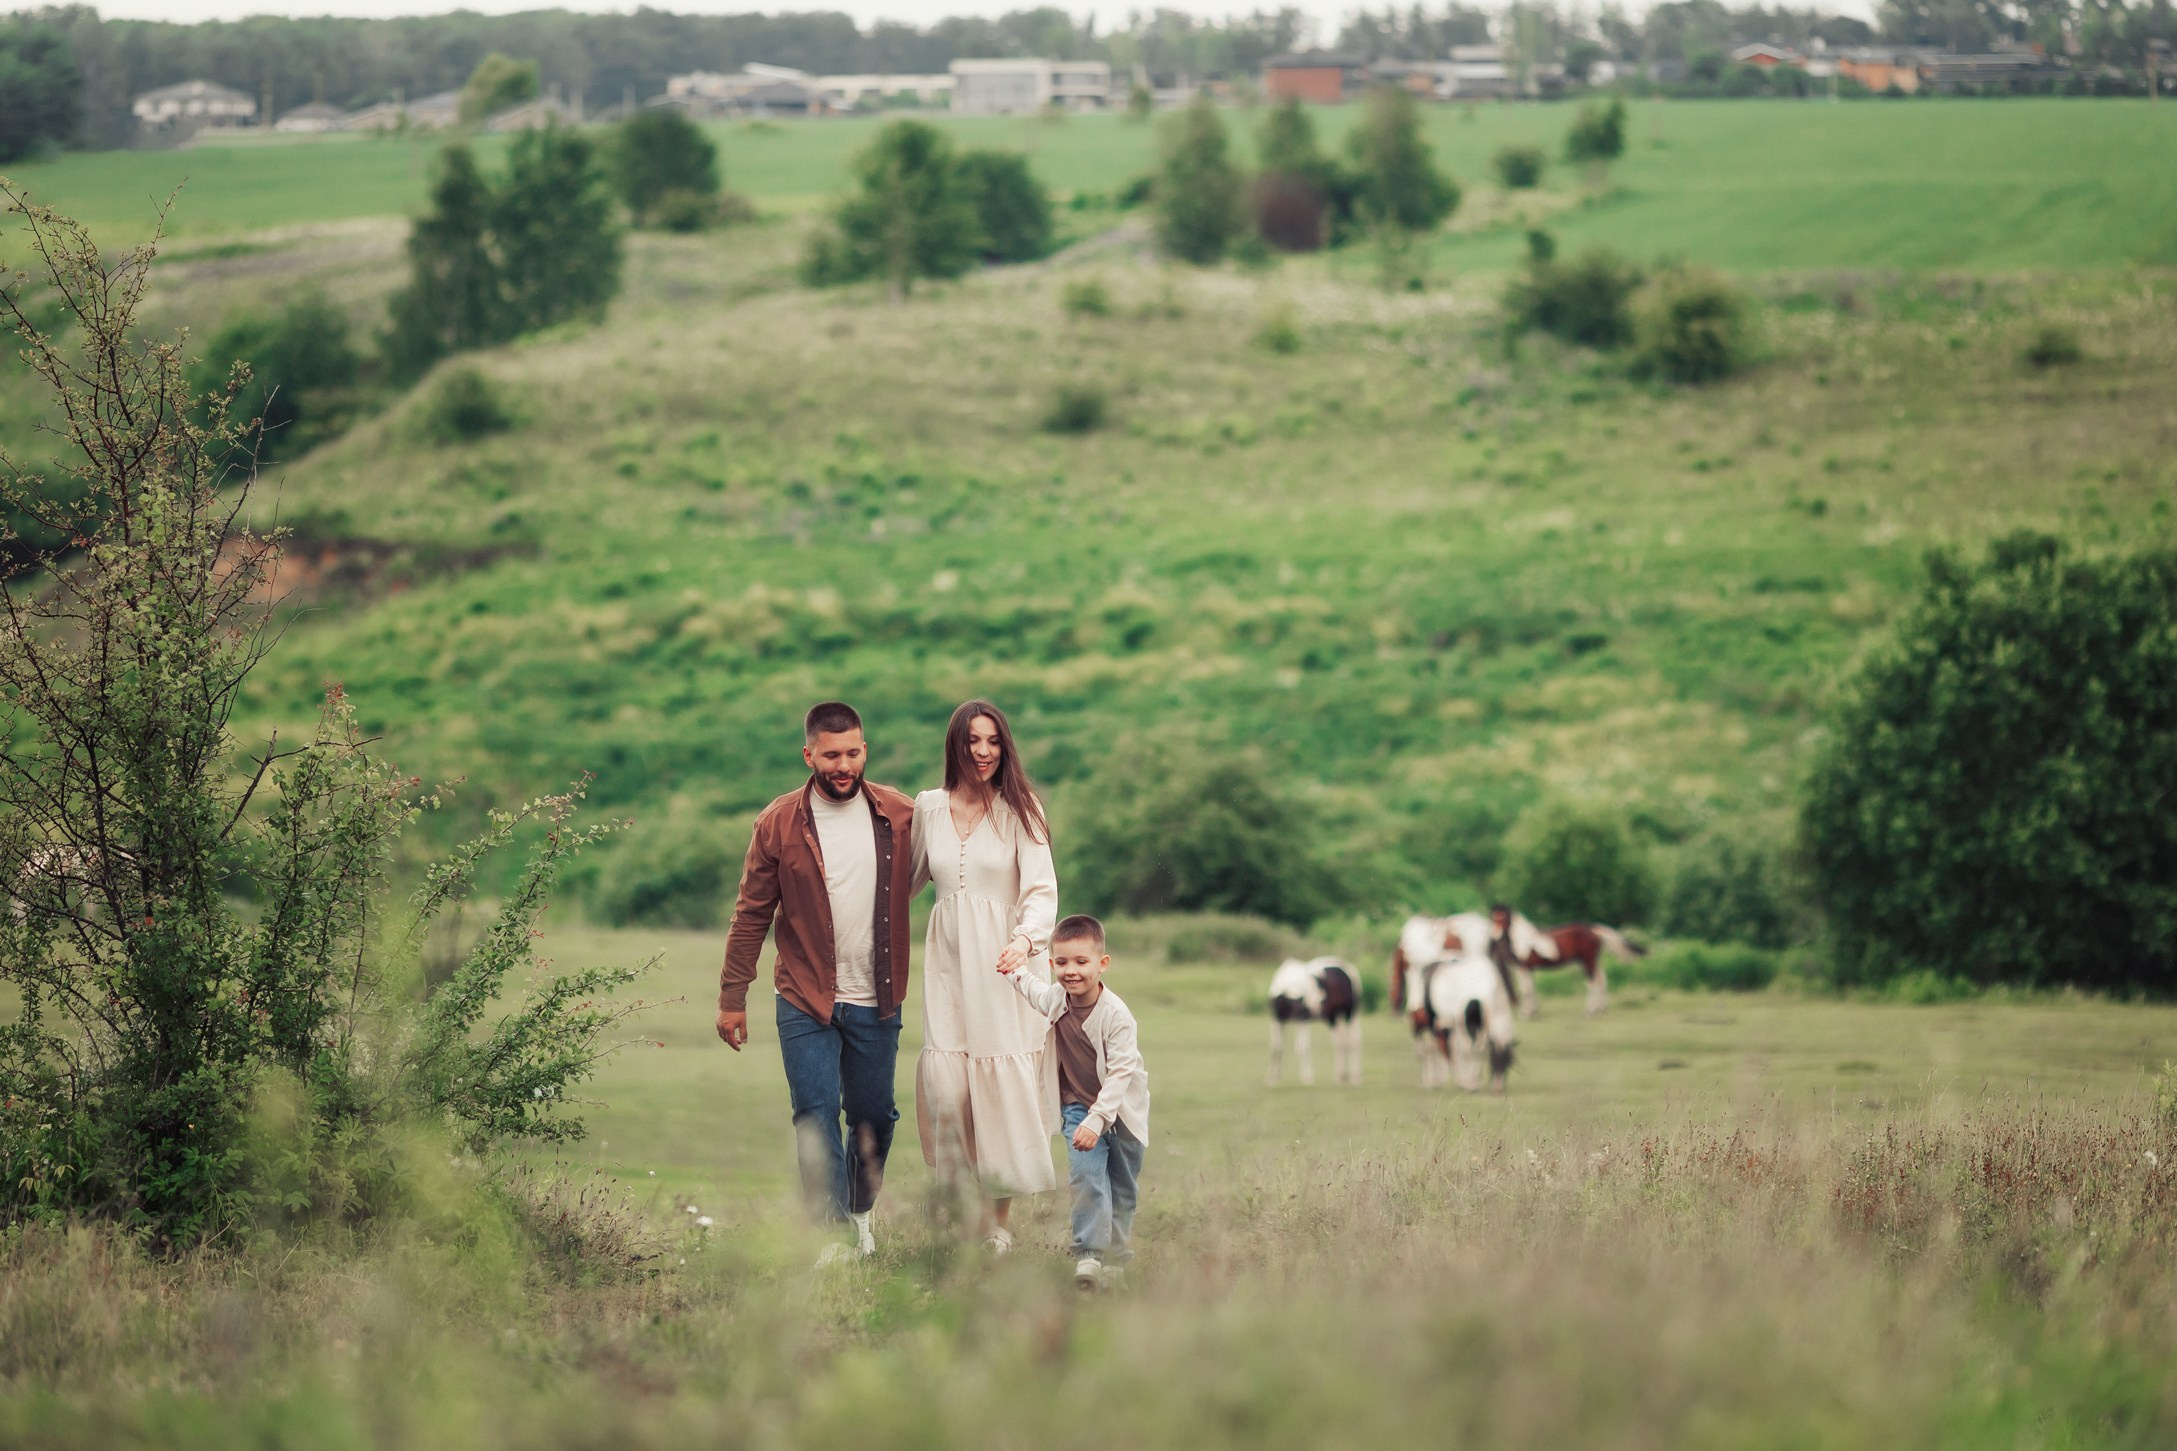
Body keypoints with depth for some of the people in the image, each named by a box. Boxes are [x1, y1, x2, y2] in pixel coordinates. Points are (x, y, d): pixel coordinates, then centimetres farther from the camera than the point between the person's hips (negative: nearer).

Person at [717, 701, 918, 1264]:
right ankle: (835, 1234, -5)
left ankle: (861, 1211, 32)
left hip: (876, 1003, 2)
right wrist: (732, 997, 1)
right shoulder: (779, 824, -4)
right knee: (817, 1115, -8)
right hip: (805, 1003, -2)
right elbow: (752, 914, 1)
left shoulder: (899, 816, 0)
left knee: (874, 1116, 10)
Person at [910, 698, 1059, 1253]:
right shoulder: (928, 808, 8)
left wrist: (1025, 940, -27)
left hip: (1003, 960, -3)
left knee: (1003, 1085, -4)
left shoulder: (1018, 810, -2)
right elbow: (908, 879, 22)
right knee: (945, 1082, -9)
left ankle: (999, 1222, 3)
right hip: (948, 962, 3)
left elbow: (1041, 889, -10)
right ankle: (956, 1200, 2)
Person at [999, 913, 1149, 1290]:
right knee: (1086, 1175, -18)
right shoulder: (1054, 999, -8)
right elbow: (1029, 986, 21)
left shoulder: (1115, 1015, -26)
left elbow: (1120, 1073, -29)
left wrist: (1096, 1121, -35)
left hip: (1122, 1110, -3)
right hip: (1078, 1106, 3)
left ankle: (1116, 1256, 26)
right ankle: (1088, 1253, -22)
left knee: (1122, 1188, 10)